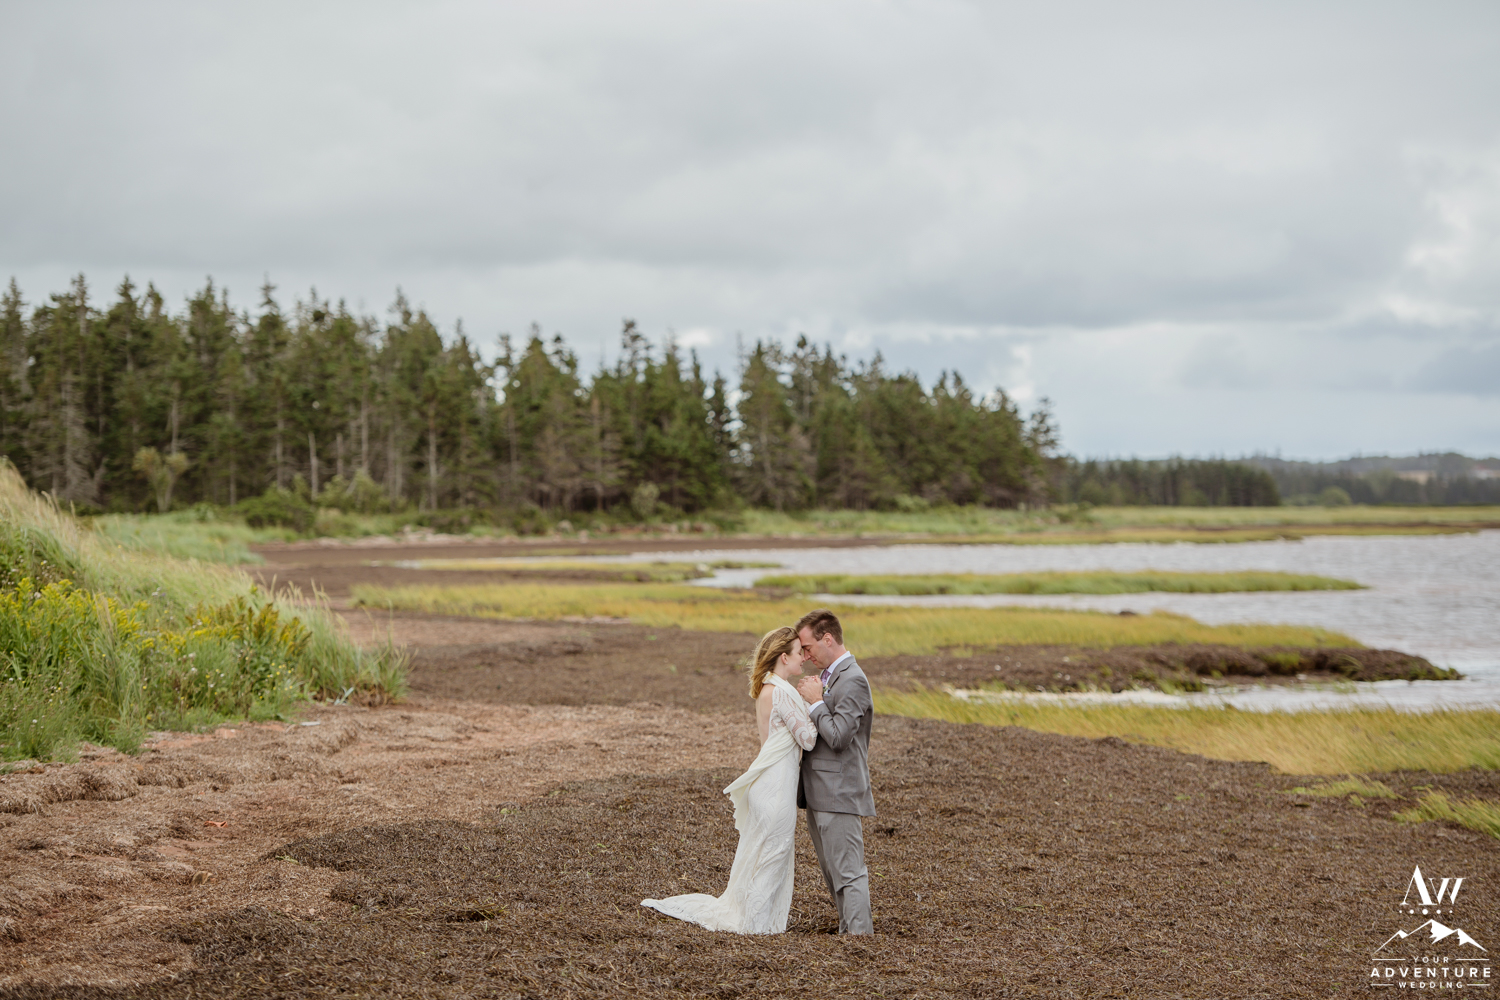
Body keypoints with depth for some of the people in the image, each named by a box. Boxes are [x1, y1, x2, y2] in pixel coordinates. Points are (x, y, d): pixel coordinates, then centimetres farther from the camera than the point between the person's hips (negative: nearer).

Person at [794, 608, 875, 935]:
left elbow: (838, 737, -23)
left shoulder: (852, 680, -16)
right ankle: (848, 931, 27)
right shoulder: (829, 677, 15)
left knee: (849, 873, -9)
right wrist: (809, 701, 7)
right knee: (833, 874, 17)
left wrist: (816, 701, -15)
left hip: (838, 795, -10)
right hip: (819, 795, 10)